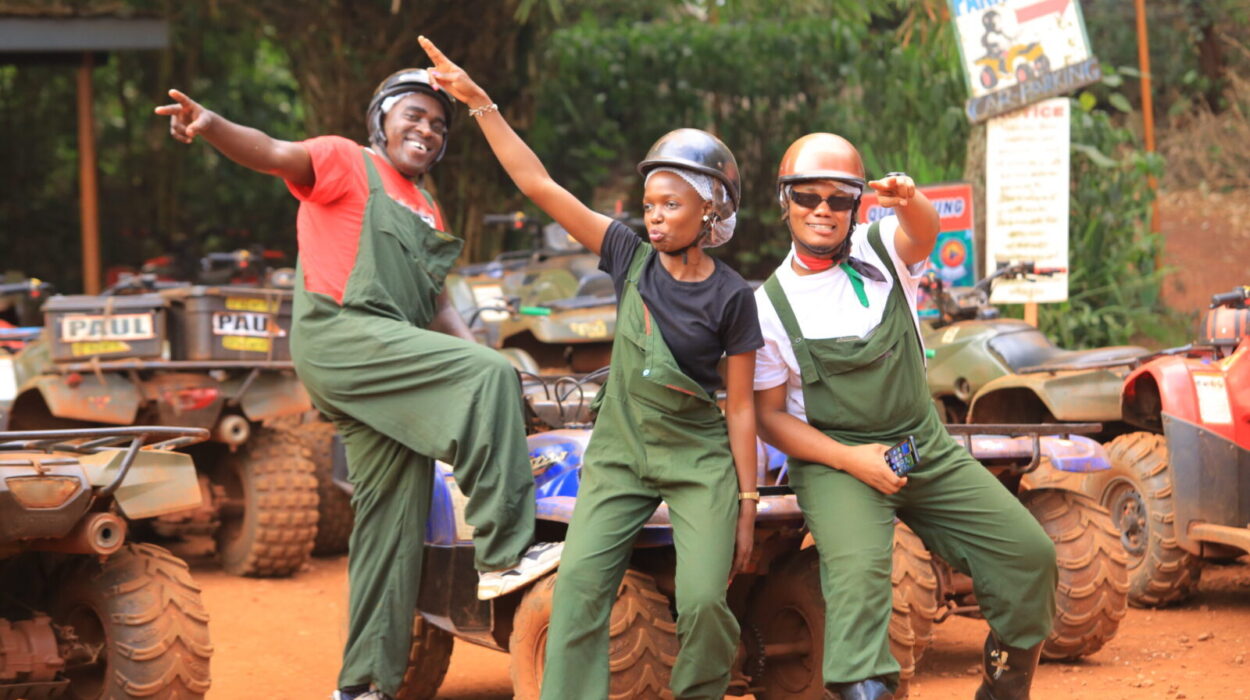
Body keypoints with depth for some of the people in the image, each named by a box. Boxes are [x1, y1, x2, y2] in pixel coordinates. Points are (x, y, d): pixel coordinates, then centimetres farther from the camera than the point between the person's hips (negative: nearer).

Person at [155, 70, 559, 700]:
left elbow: (435, 305, 28)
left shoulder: (426, 211, 28)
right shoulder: (347, 164, 4)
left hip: (392, 369, 9)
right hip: (340, 334, -9)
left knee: (396, 524, 5)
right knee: (491, 377, -26)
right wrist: (211, 127, -35)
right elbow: (276, 155, -15)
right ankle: (504, 554, -28)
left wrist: (471, 352, 9)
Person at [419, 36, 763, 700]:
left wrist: (746, 504, -4)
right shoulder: (632, 257, -2)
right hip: (619, 453, 3)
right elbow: (540, 185, -6)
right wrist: (479, 102, -11)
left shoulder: (731, 297, -9)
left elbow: (740, 408, -4)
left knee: (704, 600, -15)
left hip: (700, 462, -3)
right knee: (579, 582, -15)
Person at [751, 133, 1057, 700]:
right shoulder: (769, 306, -4)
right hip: (836, 460, -4)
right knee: (857, 567, -33)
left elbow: (922, 232, -23)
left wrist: (909, 201, -49)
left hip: (926, 448, 4)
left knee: (1029, 553, -4)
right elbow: (768, 416, -2)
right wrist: (849, 460, -17)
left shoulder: (881, 253, 2)